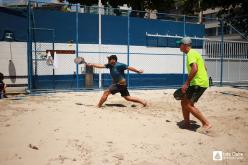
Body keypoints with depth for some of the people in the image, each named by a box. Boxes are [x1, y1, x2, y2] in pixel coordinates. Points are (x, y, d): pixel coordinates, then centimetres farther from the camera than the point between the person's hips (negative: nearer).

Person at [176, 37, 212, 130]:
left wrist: (187, 83, -26)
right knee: (184, 102, 13)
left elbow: (194, 69, -27)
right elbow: (204, 68, 24)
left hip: (198, 83, -10)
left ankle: (206, 124, -6)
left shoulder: (191, 53, -12)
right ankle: (186, 124, 22)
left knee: (188, 105, -11)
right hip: (198, 82, 10)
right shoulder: (194, 53, 19)